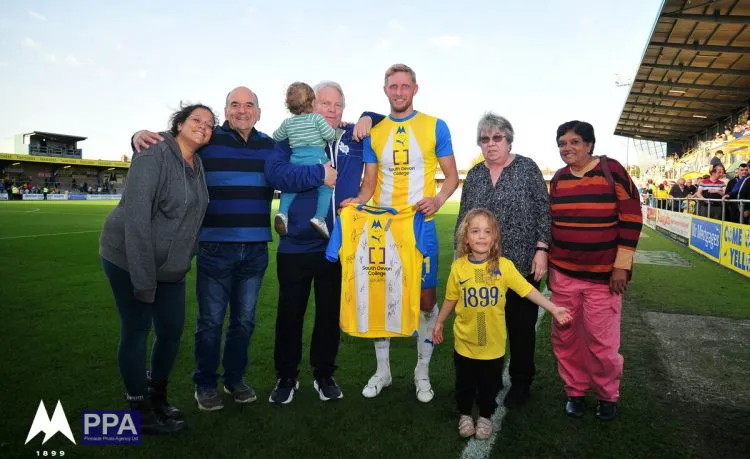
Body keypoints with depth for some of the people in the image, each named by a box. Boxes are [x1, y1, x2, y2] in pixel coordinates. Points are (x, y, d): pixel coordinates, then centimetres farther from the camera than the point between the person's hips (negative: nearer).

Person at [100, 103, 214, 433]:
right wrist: (143, 278, -23)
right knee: (136, 331, 3)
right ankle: (141, 411, 20)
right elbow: (136, 216, -22)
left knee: (172, 330, 11)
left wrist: (185, 260, 10)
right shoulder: (154, 156, -16)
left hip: (171, 266, 7)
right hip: (130, 260, -7)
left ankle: (157, 397, 32)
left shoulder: (198, 165, 6)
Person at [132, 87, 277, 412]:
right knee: (210, 320, 5)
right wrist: (140, 136, -16)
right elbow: (162, 145, 5)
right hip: (215, 248, -3)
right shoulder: (207, 140, 0)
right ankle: (205, 384, 25)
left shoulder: (271, 147, 10)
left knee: (244, 320, 14)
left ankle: (235, 378, 31)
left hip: (255, 250, 3)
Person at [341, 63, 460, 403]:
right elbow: (369, 183, 11)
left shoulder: (435, 127, 2)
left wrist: (438, 199, -17)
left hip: (420, 224, -2)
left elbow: (452, 176, 3)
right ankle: (382, 370, 24)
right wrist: (357, 201, -10)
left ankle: (422, 372, 22)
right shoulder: (374, 133, 9)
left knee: (426, 298, 3)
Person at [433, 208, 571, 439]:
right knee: (465, 383, 18)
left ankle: (485, 416, 41)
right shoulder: (459, 266, -10)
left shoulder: (504, 266, -13)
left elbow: (527, 290, -11)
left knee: (489, 385, 17)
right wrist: (439, 322, 11)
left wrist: (554, 309, -17)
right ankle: (465, 414, 42)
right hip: (464, 341, 1)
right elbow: (451, 298, 2)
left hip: (493, 343, 0)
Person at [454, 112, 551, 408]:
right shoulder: (474, 175, 9)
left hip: (522, 265, -3)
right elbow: (463, 220, 12)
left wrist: (541, 250, -12)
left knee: (521, 326, 9)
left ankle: (521, 383, 27)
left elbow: (544, 211, -4)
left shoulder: (527, 168, -1)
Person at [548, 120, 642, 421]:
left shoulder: (611, 170, -6)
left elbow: (631, 218, -7)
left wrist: (622, 266, -10)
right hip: (564, 274, 4)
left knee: (601, 342, 3)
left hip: (604, 275, -4)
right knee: (565, 338, 9)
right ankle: (574, 391, 29)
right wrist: (550, 264, 14)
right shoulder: (558, 178, 7)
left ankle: (608, 395, 27)